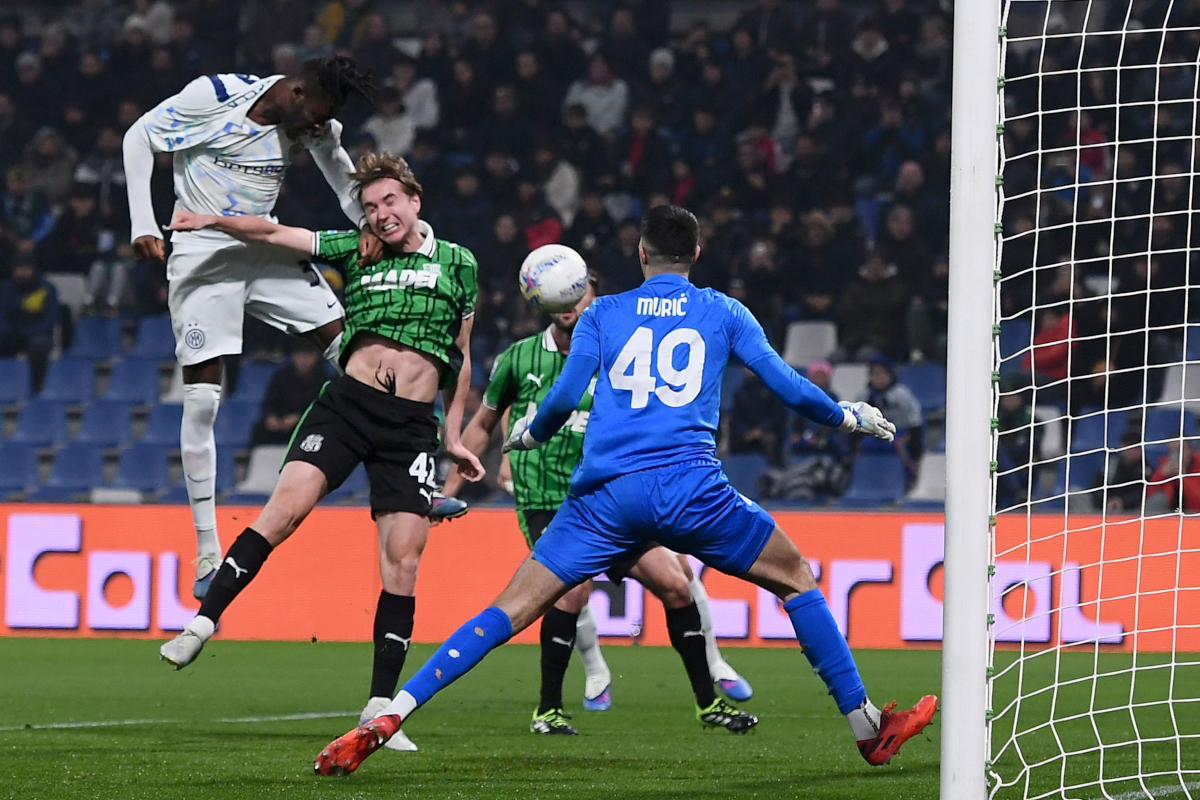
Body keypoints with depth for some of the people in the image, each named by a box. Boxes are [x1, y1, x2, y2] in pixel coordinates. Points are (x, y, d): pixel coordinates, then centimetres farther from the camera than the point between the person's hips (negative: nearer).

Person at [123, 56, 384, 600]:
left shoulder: (317, 126, -4)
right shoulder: (214, 95, -17)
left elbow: (349, 184, 4)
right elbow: (139, 137, -7)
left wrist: (369, 228, -19)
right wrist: (143, 225, -13)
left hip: (267, 250, 5)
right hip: (203, 257, -4)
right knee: (201, 399, -7)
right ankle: (207, 549, 0)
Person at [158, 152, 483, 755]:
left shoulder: (457, 264, 12)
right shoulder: (354, 251, 11)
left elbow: (461, 357, 18)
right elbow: (272, 233, 4)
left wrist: (453, 437, 15)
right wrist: (215, 221, -11)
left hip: (413, 425, 0)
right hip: (347, 403, 0)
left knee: (403, 564, -6)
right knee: (285, 509, -20)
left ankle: (380, 707, -1)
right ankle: (203, 622, -13)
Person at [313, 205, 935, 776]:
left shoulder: (602, 314, 16)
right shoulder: (725, 313, 15)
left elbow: (564, 397, 7)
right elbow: (788, 387, 14)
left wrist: (529, 433, 28)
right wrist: (848, 418, 31)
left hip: (604, 494, 1)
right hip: (691, 487, -1)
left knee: (510, 611, 2)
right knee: (796, 580, 18)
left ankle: (387, 719, -11)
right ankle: (868, 730, 17)